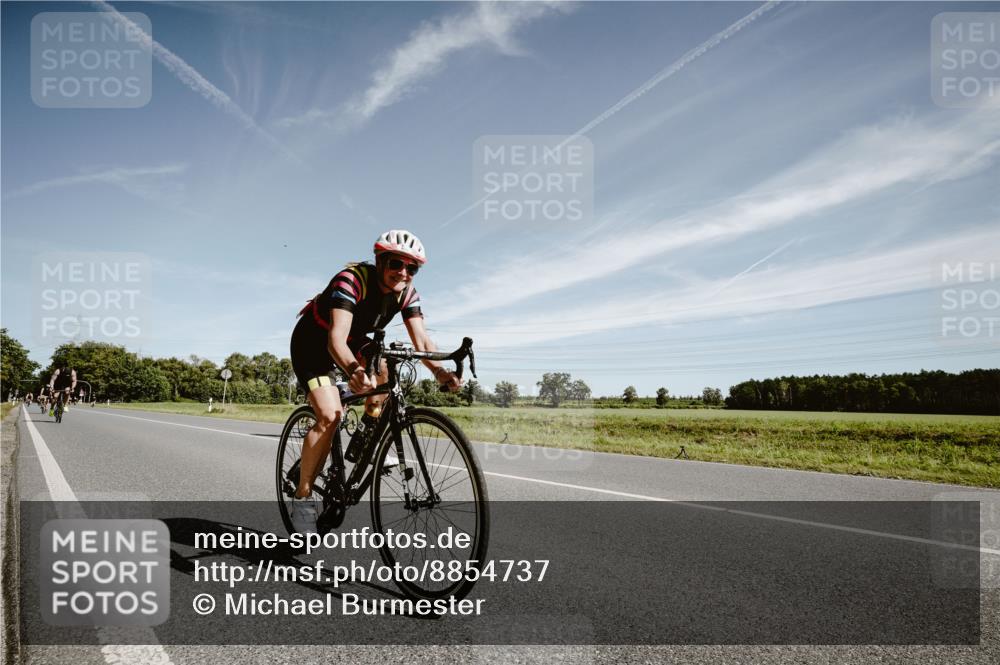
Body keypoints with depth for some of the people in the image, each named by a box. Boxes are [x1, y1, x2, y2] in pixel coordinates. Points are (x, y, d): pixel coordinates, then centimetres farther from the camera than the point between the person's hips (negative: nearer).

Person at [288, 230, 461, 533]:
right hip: (313, 341, -5)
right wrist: (353, 370, -66)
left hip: (353, 339, 6)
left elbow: (421, 340, -23)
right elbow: (336, 339, -45)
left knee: (386, 365, -26)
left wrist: (439, 371, -44)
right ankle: (302, 497, -8)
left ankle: (368, 432, -1)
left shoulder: (406, 292, -15)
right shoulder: (351, 279, -34)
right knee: (330, 416, -22)